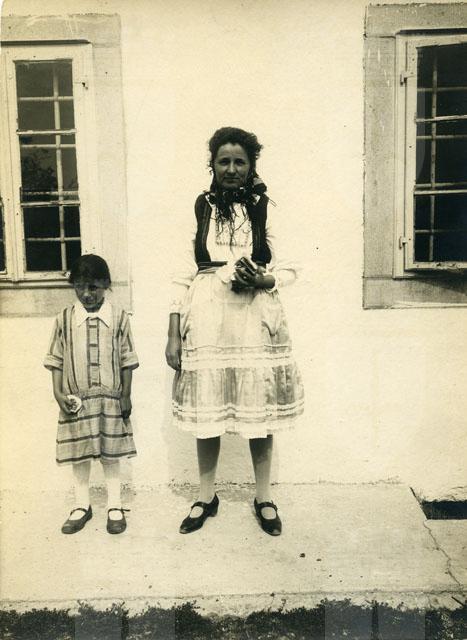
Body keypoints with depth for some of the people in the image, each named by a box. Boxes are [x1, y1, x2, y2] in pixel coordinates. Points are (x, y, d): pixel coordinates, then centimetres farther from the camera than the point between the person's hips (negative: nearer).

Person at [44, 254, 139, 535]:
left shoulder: (119, 317, -4)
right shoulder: (64, 319, -1)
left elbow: (127, 360, -1)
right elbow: (56, 360, 2)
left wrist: (126, 395, -3)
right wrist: (58, 393, -7)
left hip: (110, 398, -1)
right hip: (76, 400, 1)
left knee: (111, 454, 9)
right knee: (79, 454, 12)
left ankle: (115, 506, 25)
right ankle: (82, 506, 29)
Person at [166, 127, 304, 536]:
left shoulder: (265, 209, 4)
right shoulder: (201, 209, 6)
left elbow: (288, 269, 5)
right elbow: (183, 275, 4)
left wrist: (262, 280, -18)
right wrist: (174, 335, 0)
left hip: (255, 321, 0)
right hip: (207, 322, 1)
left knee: (259, 412, 7)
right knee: (205, 412, 7)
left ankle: (264, 498, 26)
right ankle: (207, 497, 28)